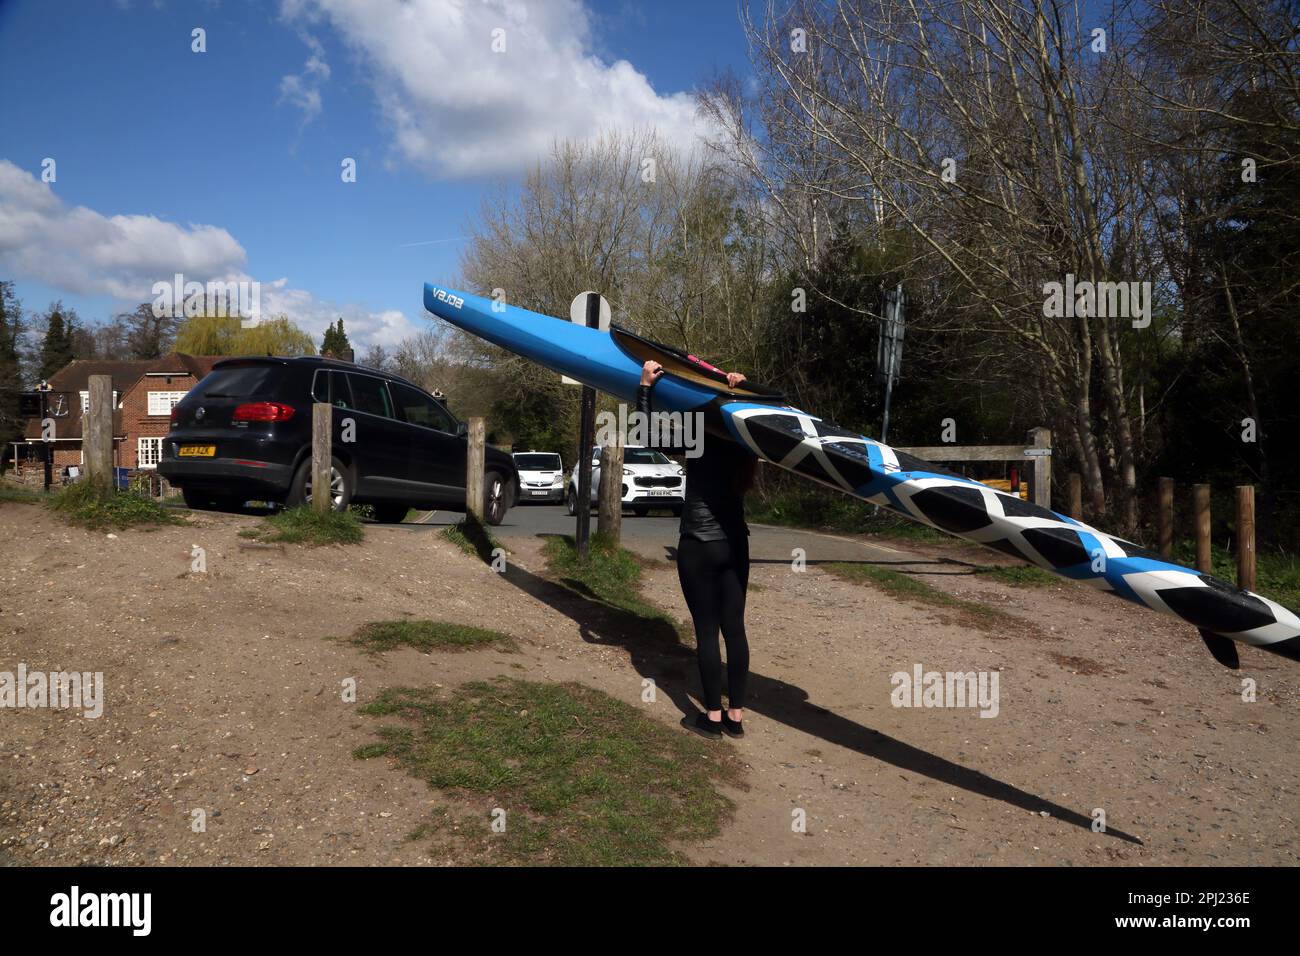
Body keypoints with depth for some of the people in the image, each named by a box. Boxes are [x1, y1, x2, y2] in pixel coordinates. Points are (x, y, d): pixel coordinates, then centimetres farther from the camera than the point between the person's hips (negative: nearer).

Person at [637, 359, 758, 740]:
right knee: (734, 627, 8)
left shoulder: (702, 443, -15)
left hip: (699, 549, -5)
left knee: (707, 630, 2)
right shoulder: (745, 447, 1)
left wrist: (646, 386, -7)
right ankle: (736, 715, 16)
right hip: (735, 545, 6)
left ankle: (713, 717, 11)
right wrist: (739, 388, 4)